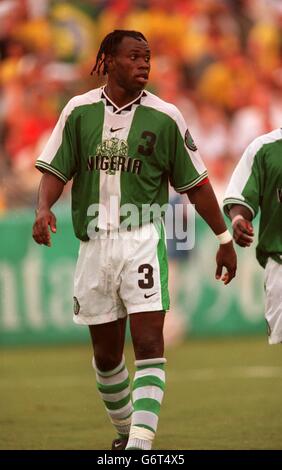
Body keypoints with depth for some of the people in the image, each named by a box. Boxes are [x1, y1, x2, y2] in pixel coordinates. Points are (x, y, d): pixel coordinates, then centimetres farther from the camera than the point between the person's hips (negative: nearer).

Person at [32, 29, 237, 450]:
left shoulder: (164, 117, -1)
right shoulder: (79, 111, 3)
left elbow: (195, 183, 6)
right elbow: (56, 168, 6)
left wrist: (225, 238, 8)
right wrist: (43, 207, -14)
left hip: (143, 238, -2)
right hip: (94, 242, 2)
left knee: (148, 342, -15)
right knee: (106, 352, 11)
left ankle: (141, 441, -21)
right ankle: (124, 430, 32)